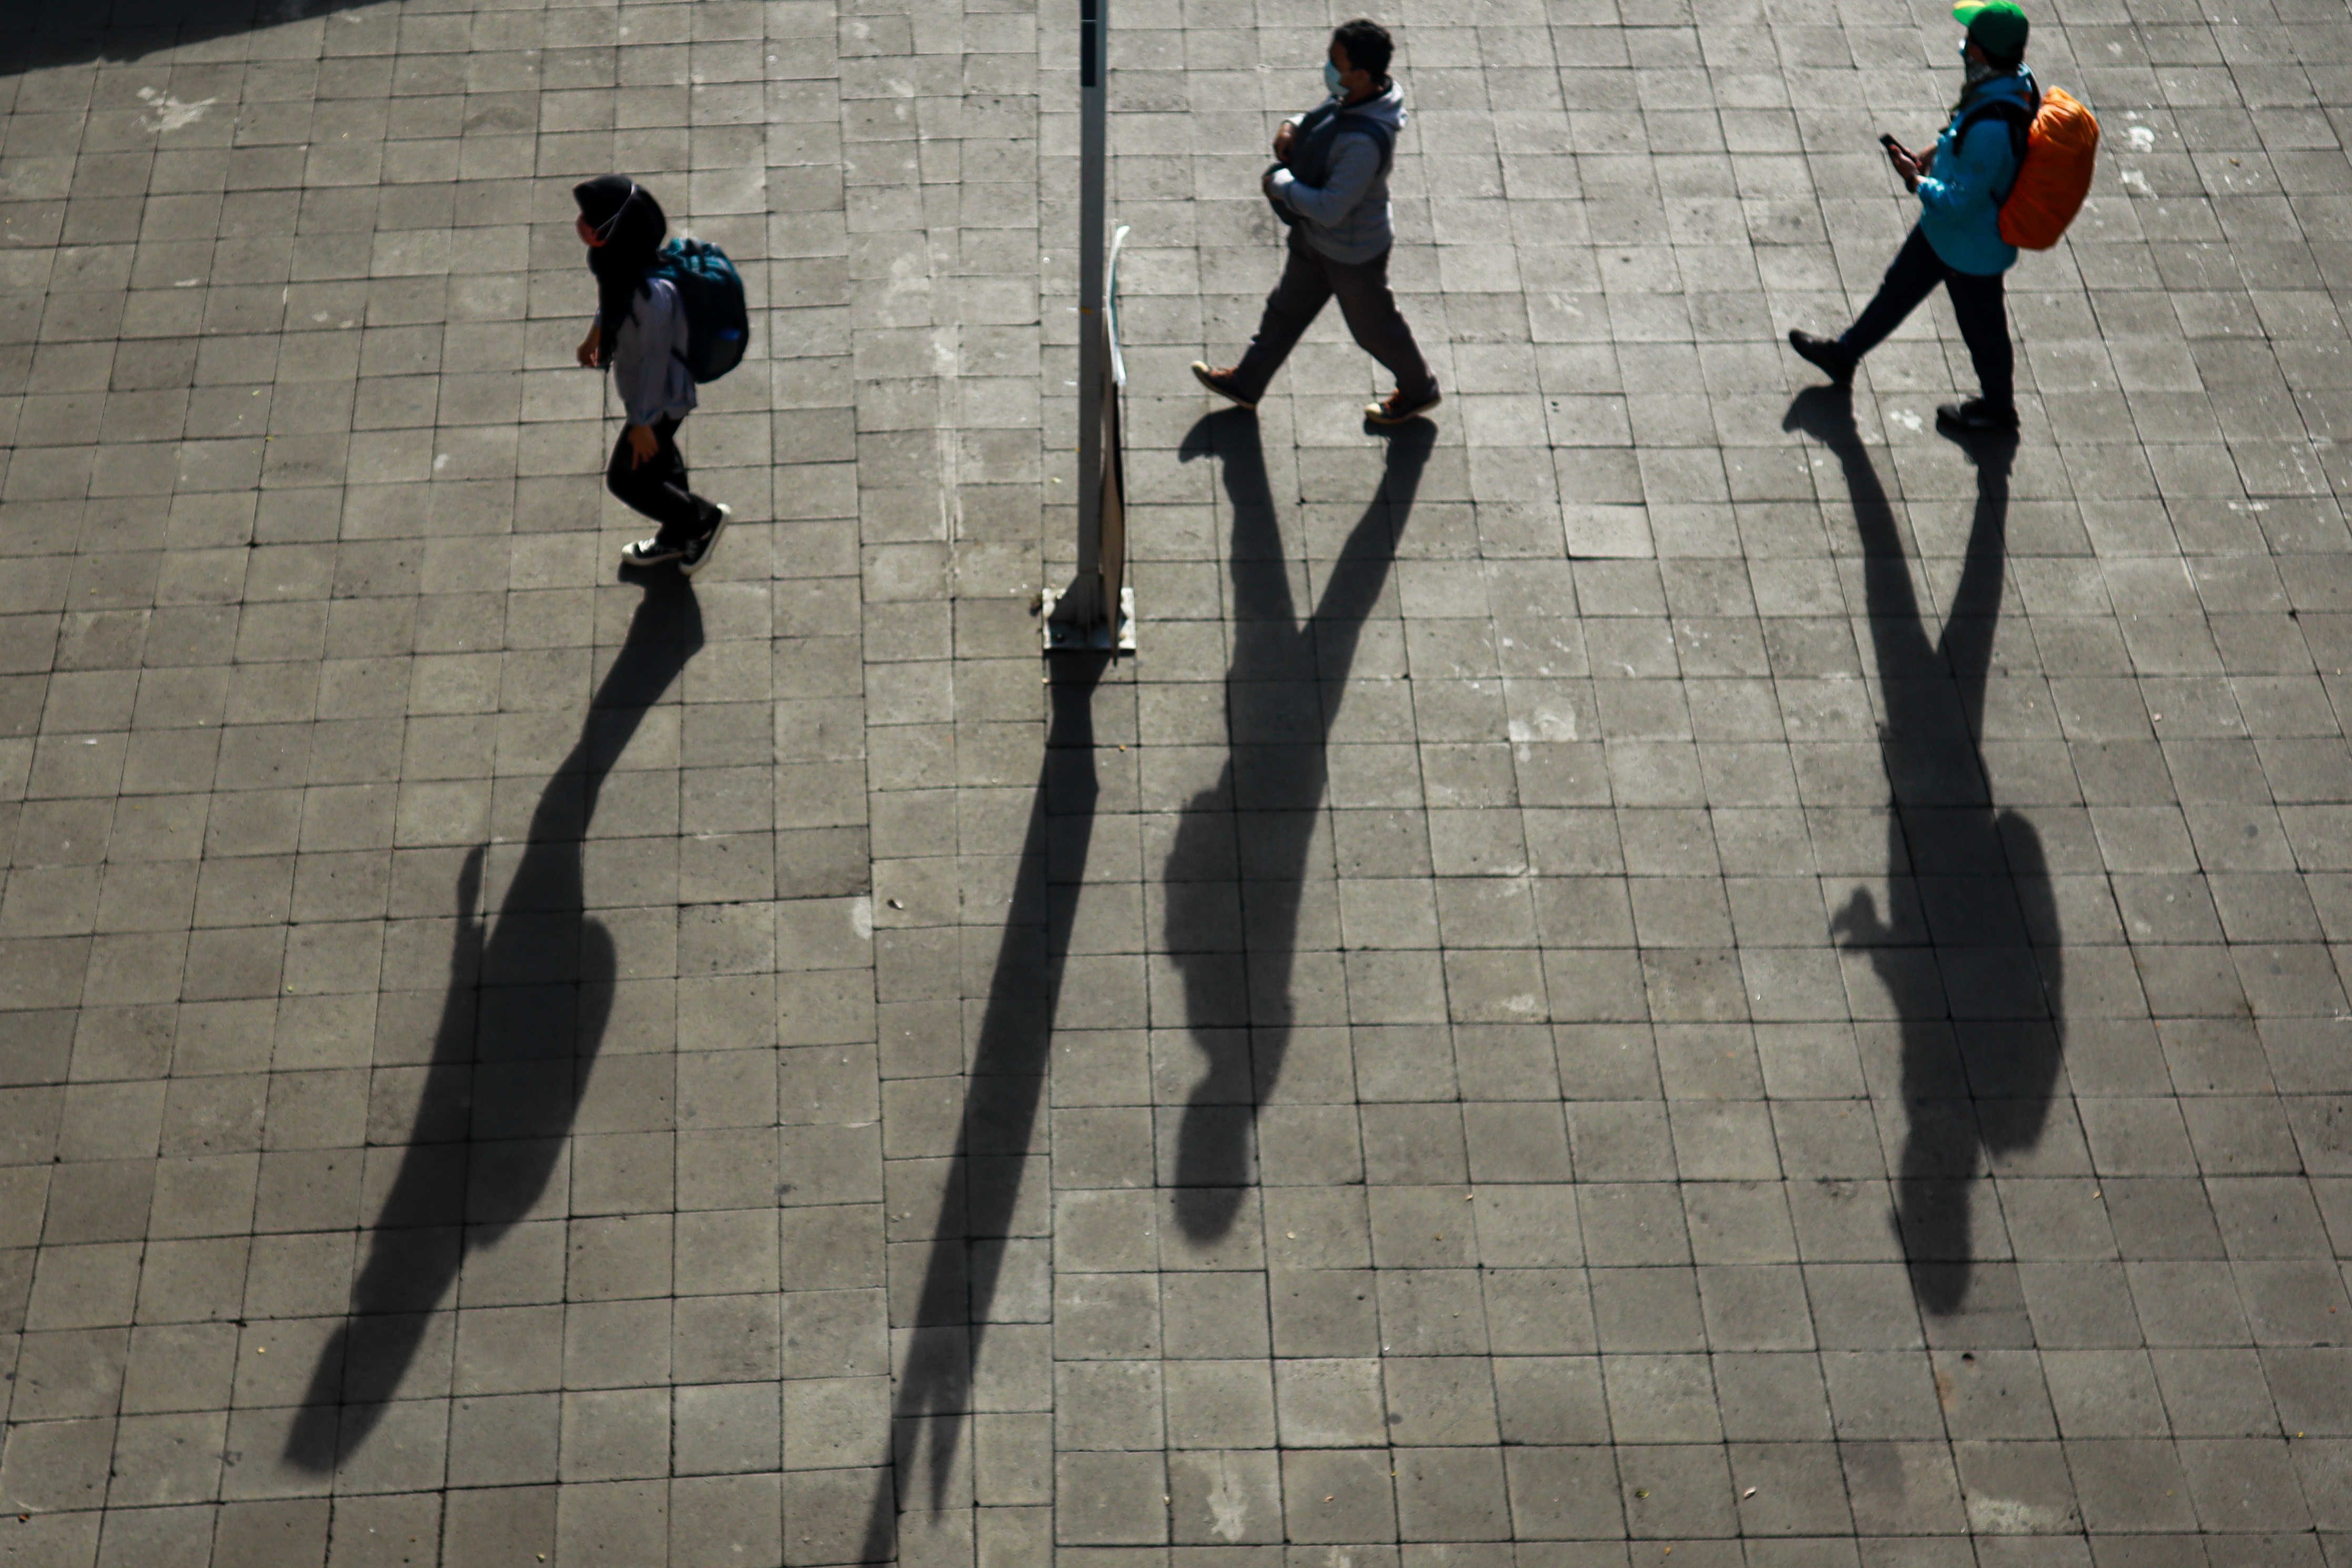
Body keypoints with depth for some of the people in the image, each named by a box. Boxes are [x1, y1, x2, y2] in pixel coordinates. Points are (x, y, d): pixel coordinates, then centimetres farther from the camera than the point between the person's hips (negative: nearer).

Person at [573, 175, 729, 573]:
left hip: (660, 399, -8)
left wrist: (643, 423, -19)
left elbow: (654, 359, -30)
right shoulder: (620, 260, -18)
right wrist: (595, 332, 23)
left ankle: (703, 519, 35)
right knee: (660, 457, 29)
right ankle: (677, 538, 53)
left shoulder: (652, 294, -42)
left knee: (624, 477, 13)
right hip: (643, 387, 8)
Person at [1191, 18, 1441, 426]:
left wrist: (1280, 185, -23)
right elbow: (1318, 122, 12)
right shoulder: (1347, 99, -11)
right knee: (1286, 311, 25)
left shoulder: (1365, 140, -41)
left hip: (1352, 254, -9)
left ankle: (1419, 391, 43)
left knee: (1375, 328, 16)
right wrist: (1290, 128, -10)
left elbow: (1330, 209, -37)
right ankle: (1246, 384, 45)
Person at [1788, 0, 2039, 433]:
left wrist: (1917, 179, -17)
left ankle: (1997, 408, 42)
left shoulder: (1990, 129, -41)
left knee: (1982, 328, 17)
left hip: (1971, 244, -9)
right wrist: (1936, 152, 1)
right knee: (1900, 288, 27)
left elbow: (1961, 204, -32)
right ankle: (1844, 353, 48)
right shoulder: (2017, 80, -13)